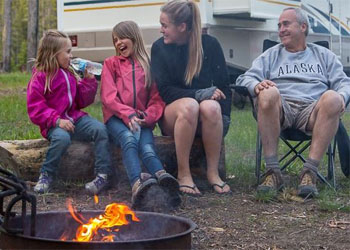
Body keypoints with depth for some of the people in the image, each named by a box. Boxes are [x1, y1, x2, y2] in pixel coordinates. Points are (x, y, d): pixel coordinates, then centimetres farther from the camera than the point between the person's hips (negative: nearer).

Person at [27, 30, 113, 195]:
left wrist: (89, 79, 5)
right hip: (53, 124, -5)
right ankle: (46, 175, -15)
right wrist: (57, 120, -23)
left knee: (100, 129, -21)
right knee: (62, 138, -38)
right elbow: (35, 109, -10)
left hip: (75, 118, 5)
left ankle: (103, 175, -20)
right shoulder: (39, 77, -4)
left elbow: (82, 101, 17)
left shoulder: (70, 74, 16)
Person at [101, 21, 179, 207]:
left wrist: (149, 116, -12)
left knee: (146, 145, -31)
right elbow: (108, 97, 2)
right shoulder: (111, 63, 16)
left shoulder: (148, 65, 18)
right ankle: (137, 184, -60)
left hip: (141, 120, 1)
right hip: (117, 118, -1)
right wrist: (128, 115, -16)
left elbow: (157, 98, 10)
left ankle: (162, 178, -61)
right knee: (129, 139, -35)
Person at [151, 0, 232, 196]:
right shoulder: (160, 47, -1)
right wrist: (200, 94, -21)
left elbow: (223, 86, 2)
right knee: (189, 105, -35)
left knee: (211, 107, -35)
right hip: (172, 115, 0)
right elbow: (165, 91, -7)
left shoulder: (210, 44, -1)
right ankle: (183, 174, -29)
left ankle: (213, 172, -24)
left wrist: (223, 119, -11)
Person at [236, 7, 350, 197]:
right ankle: (272, 171, -32)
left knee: (332, 98, -34)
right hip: (280, 110, 0)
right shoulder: (271, 55, 26)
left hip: (312, 111, 0)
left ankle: (310, 172, -35)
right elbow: (246, 79, 12)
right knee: (268, 93, -35)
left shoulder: (323, 55, 28)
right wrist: (257, 86, -14)